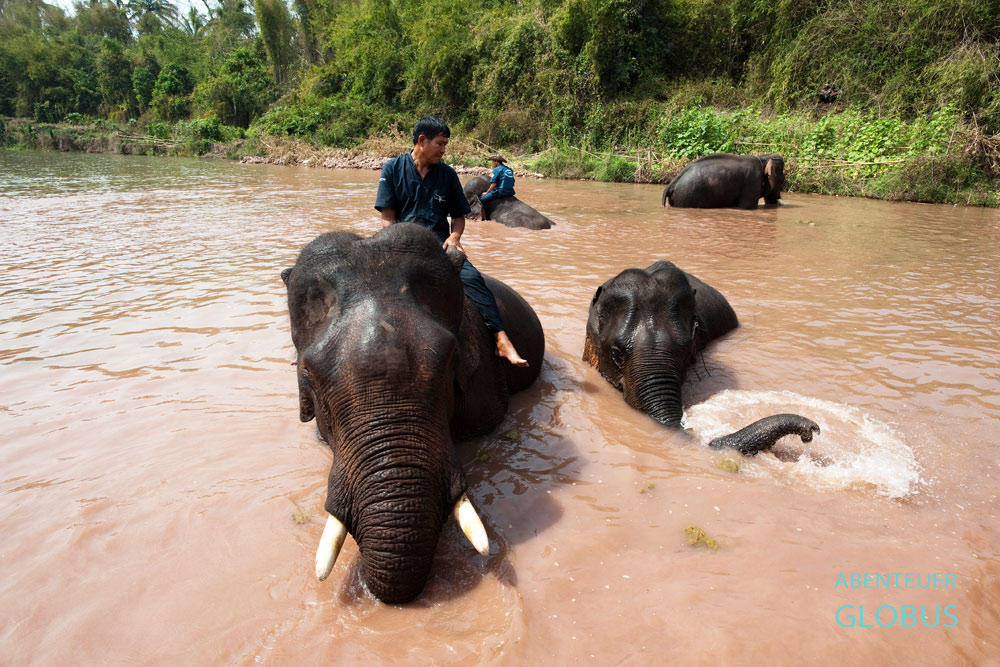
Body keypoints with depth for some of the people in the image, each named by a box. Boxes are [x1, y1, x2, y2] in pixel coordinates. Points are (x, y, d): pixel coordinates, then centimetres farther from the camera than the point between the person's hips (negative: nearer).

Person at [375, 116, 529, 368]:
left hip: (439, 241, 1)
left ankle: (501, 340, -34)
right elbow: (387, 217, 3)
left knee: (471, 276, -27)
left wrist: (454, 236, -3)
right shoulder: (394, 168, 8)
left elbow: (459, 215, 19)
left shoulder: (447, 174, 14)